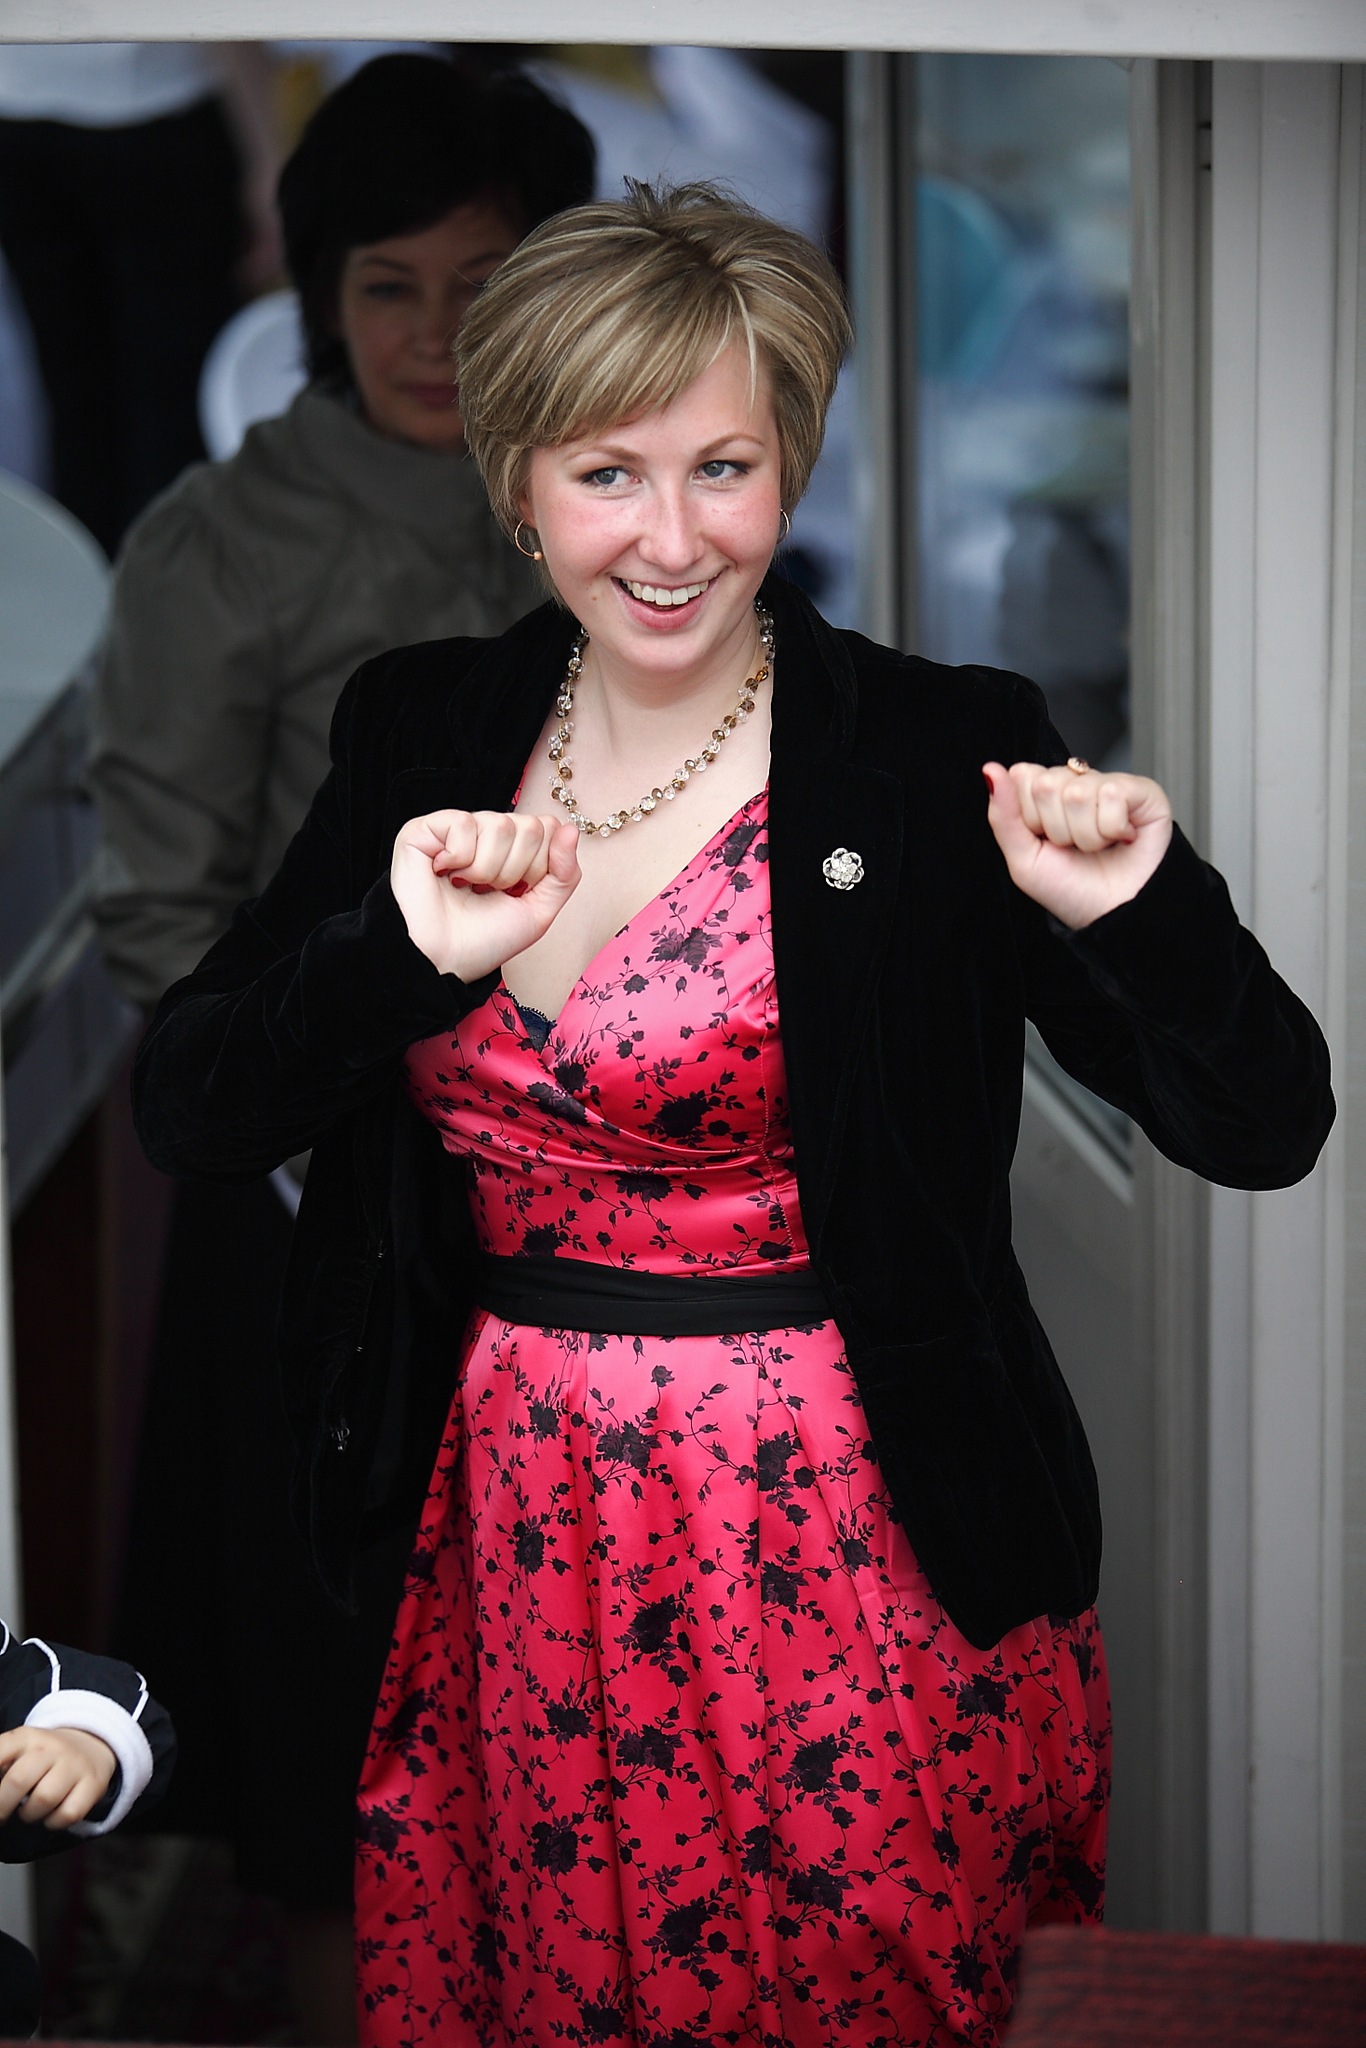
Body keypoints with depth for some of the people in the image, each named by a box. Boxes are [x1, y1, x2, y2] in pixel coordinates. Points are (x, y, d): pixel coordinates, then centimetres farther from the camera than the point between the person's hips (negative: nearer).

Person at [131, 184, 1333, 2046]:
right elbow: (185, 1110, -4)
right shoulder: (422, 734, 3)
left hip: (851, 1562, -3)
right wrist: (408, 955, -21)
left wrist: (1134, 913, -28)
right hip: (511, 1551, 4)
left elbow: (1266, 1127, -10)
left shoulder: (937, 755, -9)